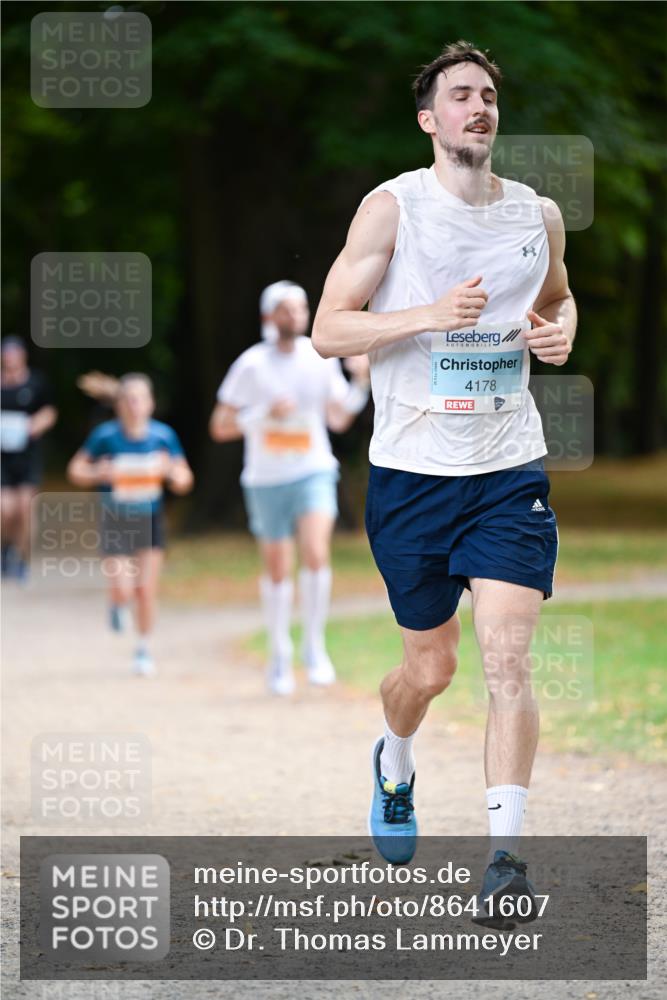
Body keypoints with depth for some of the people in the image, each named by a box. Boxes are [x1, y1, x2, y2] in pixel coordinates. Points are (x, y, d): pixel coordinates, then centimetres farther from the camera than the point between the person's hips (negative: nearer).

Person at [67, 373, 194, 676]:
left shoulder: (163, 435, -10)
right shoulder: (105, 435, -14)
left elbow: (185, 481, -4)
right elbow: (76, 470, -4)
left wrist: (171, 472, -26)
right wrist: (96, 474, -24)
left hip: (150, 520, 1)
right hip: (115, 522, -1)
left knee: (146, 590, -1)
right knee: (123, 590, -10)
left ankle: (144, 650, 19)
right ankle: (118, 603, 29)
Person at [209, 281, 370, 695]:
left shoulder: (321, 358, 1)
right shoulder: (251, 365, -8)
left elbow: (339, 419, 9)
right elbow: (220, 427, -7)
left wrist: (361, 383, -6)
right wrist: (265, 413, -20)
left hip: (314, 472, 1)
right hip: (267, 479, -1)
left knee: (316, 553, -21)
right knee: (277, 569, 7)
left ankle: (315, 645, -6)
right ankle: (280, 654, 26)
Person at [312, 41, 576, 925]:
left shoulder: (539, 214, 6)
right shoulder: (392, 207, -5)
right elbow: (328, 329, -7)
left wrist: (561, 328, 2)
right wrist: (430, 313, -21)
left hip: (510, 468, 2)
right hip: (412, 468, -1)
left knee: (507, 658, -13)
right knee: (431, 666, 10)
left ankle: (505, 852, -13)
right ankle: (394, 765, 44)